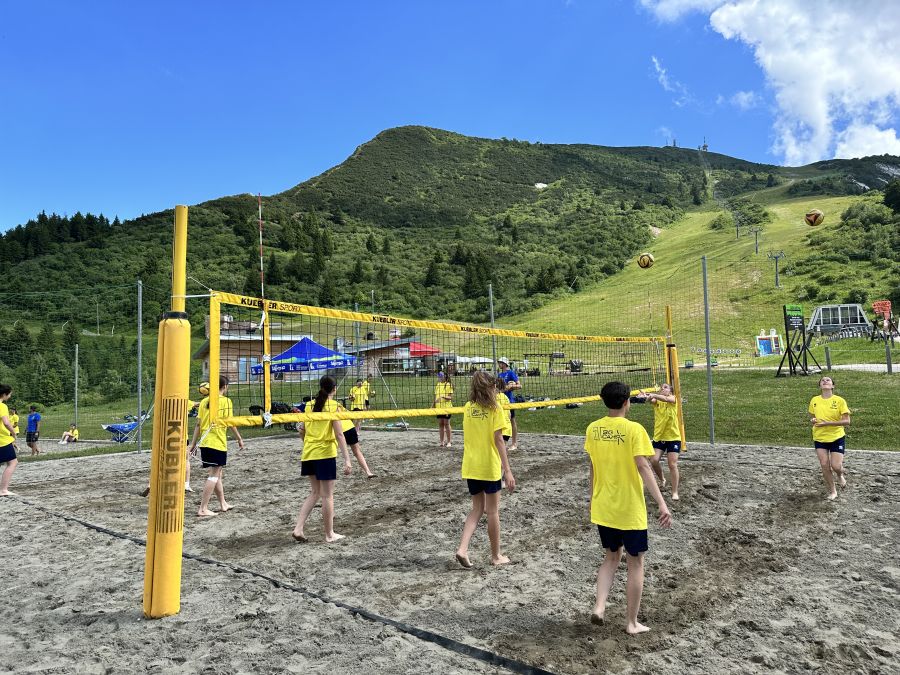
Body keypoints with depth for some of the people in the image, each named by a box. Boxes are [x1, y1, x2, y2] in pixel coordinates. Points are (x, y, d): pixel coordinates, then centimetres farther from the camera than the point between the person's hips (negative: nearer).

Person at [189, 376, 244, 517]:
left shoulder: (204, 401, 9)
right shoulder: (226, 401, -7)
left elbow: (198, 424, 8)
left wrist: (194, 443, 13)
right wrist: (239, 439, 2)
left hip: (204, 442, 7)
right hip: (218, 443, -7)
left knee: (217, 473, 17)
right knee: (214, 475, -2)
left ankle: (223, 504, 28)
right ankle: (203, 509, -6)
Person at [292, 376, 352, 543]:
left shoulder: (309, 405, 7)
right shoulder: (333, 405, -8)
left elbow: (302, 432, 14)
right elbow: (339, 434, -15)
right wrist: (347, 459, -15)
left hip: (309, 454, 6)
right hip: (326, 454, -6)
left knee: (315, 493, 17)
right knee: (327, 495, 4)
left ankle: (298, 529, 10)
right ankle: (330, 535, 14)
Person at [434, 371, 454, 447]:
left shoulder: (448, 385, -7)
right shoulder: (437, 385, 12)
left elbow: (450, 397, -11)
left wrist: (443, 397, -27)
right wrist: (433, 405, 14)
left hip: (446, 407, -6)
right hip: (438, 407, 6)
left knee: (446, 424, -1)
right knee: (440, 424, 8)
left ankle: (449, 442, 8)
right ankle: (442, 442, 15)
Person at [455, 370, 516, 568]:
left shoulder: (468, 408, 4)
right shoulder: (495, 409, -12)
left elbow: (467, 436, 7)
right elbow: (498, 440, -16)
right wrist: (508, 470, -14)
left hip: (470, 467, 5)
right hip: (490, 467, -5)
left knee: (477, 509, 17)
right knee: (492, 511, 9)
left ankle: (462, 548, 2)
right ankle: (496, 556, 21)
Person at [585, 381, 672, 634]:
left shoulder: (593, 429, 0)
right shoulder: (634, 429, -15)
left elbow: (593, 467, 7)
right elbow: (643, 467, -22)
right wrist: (662, 503, -23)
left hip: (602, 509, 5)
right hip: (630, 511, -4)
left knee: (612, 557, 21)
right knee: (635, 563, 11)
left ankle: (599, 607, 8)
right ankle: (632, 622, 19)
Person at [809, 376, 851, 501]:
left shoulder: (840, 400, -10)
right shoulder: (814, 400, 0)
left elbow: (846, 421, -12)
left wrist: (827, 423, -21)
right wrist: (812, 421, -13)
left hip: (837, 437, -2)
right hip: (819, 438, 2)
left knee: (836, 466, -6)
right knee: (824, 466, -1)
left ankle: (840, 475, 32)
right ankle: (832, 492, 18)